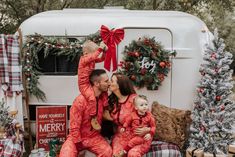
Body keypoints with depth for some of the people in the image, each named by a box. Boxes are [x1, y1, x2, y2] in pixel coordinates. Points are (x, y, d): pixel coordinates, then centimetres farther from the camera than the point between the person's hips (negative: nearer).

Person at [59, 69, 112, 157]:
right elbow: (74, 127, -17)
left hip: (94, 137, 4)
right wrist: (79, 145, -13)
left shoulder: (104, 96, -7)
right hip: (78, 137, -4)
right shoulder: (80, 100, -22)